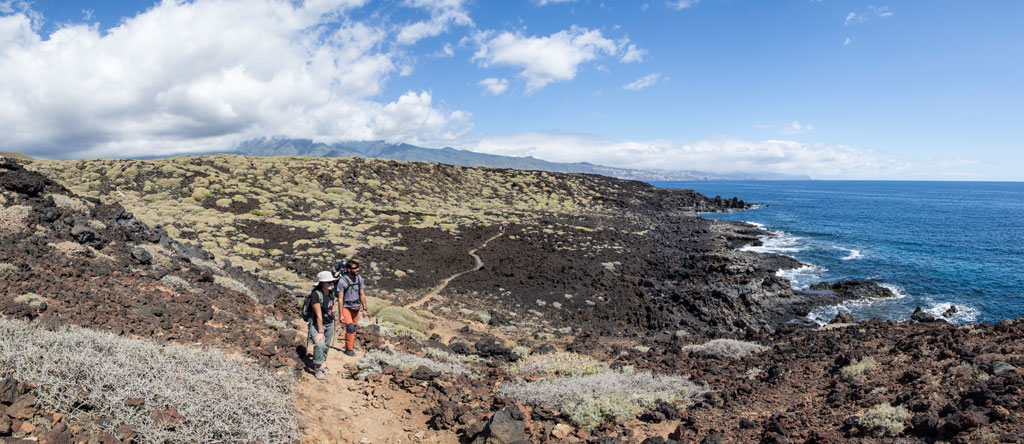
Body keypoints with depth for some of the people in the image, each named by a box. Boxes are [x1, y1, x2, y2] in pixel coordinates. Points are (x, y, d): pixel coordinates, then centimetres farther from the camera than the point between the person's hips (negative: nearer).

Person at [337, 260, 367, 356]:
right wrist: (341, 314, -14)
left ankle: (351, 344, 31)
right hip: (346, 308, -5)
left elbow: (362, 295, 3)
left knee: (353, 328, 12)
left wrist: (364, 309, 2)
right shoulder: (342, 281, -19)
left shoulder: (359, 279, -5)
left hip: (356, 308, 5)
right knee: (350, 327, -14)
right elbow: (340, 299, -15)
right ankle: (349, 349, -2)